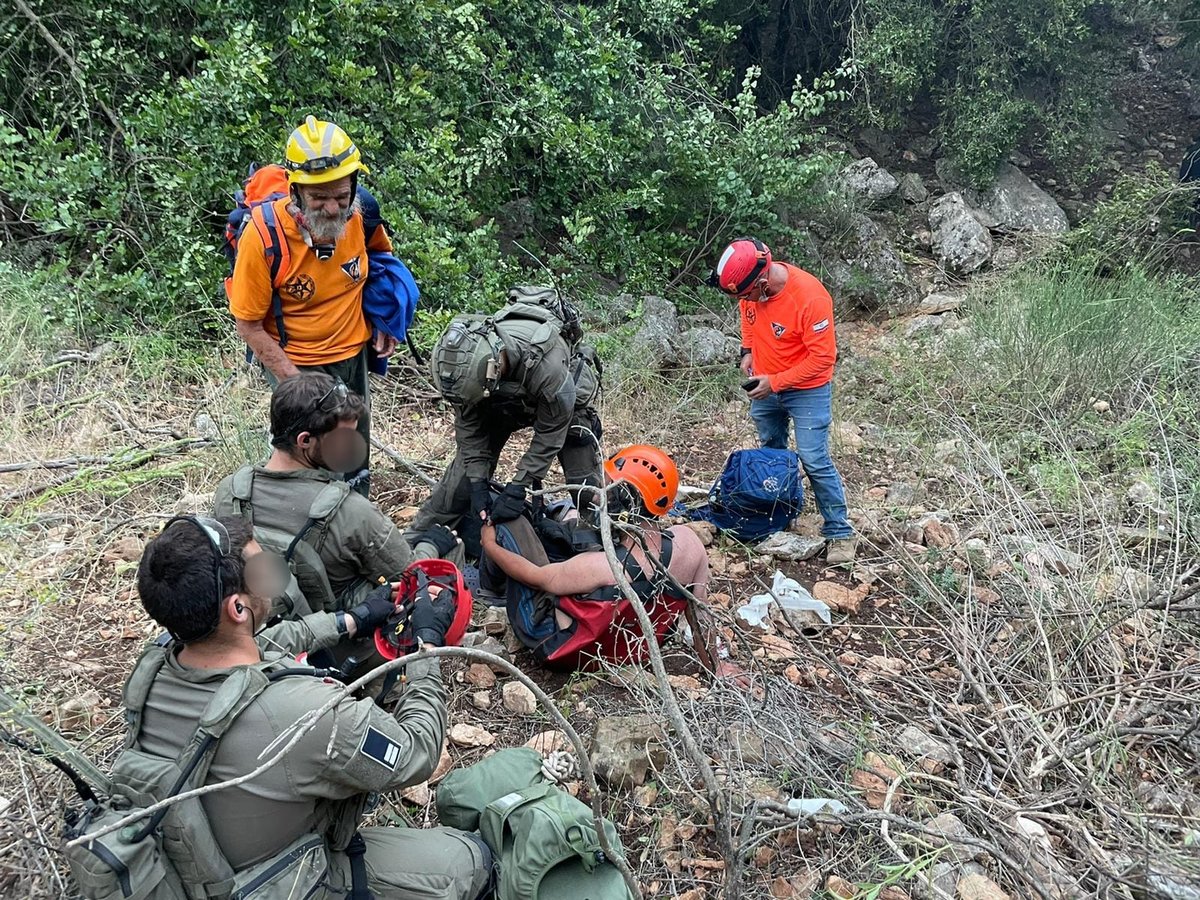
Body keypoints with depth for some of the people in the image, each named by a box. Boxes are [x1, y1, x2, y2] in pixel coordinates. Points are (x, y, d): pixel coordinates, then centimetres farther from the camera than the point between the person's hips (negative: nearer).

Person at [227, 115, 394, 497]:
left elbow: (383, 255, 10)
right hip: (294, 364, -4)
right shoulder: (263, 236, -26)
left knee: (355, 471, 18)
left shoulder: (363, 213, -16)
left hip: (352, 354, 4)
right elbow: (249, 326, -16)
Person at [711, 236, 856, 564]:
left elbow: (823, 357, -25)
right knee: (770, 452, 19)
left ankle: (840, 533, 5)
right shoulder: (749, 283, -14)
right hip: (764, 384, 7)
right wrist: (748, 350, 0)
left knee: (815, 461, -7)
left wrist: (775, 382, -24)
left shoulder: (810, 297, -32)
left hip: (807, 390, -6)